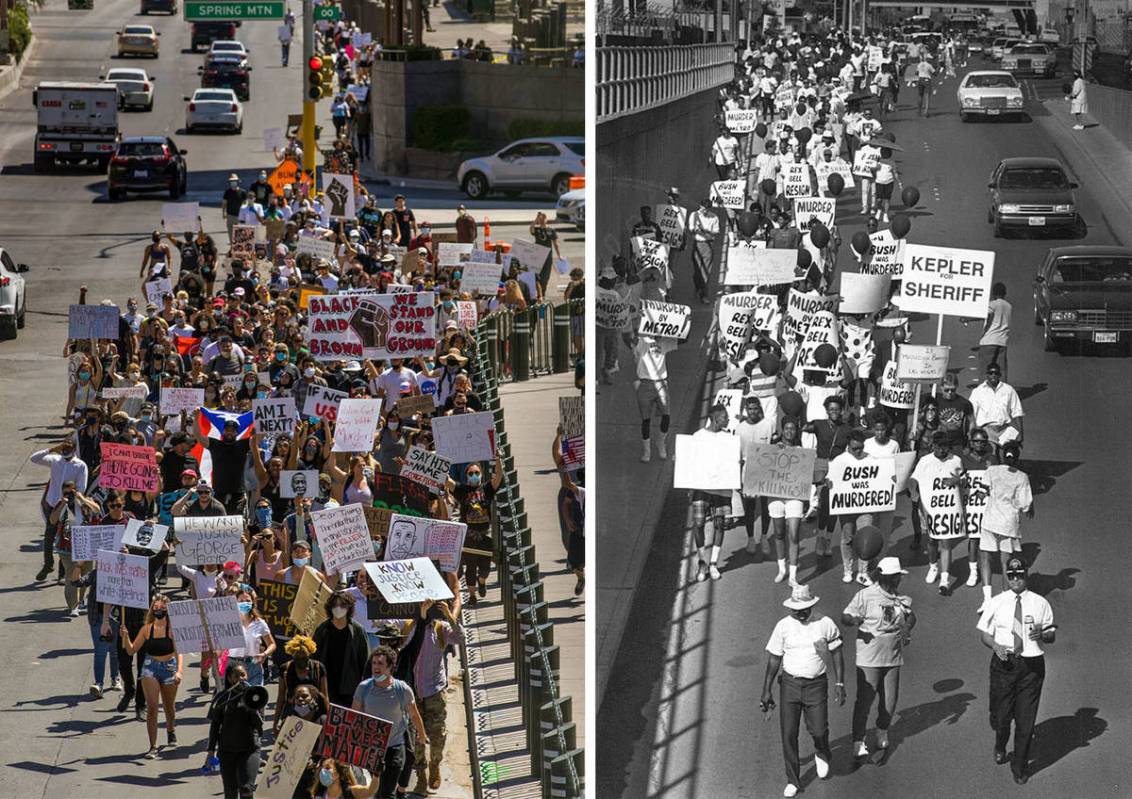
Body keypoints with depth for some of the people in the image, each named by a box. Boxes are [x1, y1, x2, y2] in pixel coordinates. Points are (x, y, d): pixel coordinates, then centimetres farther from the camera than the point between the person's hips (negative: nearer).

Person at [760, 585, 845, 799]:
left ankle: (822, 755, 33)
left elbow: (836, 654, 5)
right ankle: (792, 781, 9)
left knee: (818, 730, -4)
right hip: (790, 683, 1)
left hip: (816, 684, -1)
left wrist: (840, 684, 1)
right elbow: (774, 660, 2)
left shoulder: (825, 624, -4)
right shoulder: (783, 626, -3)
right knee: (788, 734, -3)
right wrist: (766, 691, 1)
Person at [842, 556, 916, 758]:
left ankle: (882, 732, 32)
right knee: (865, 699, -8)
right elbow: (845, 617, -8)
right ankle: (858, 741, -3)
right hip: (869, 657, -5)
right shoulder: (865, 596, -9)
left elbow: (910, 616, 21)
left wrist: (907, 627, -1)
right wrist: (854, 620, -30)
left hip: (893, 657, 5)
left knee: (890, 700, 8)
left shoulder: (901, 598, 7)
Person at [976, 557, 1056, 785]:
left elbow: (1052, 635, 8)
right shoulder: (996, 603, 3)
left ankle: (1019, 766, 18)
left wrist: (1042, 634, -15)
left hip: (1032, 665, 0)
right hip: (1004, 663, 0)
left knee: (1026, 720, 3)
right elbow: (984, 633, 6)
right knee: (1001, 715, 6)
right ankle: (1000, 747, 40)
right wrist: (995, 645, -15)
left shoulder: (1040, 603, 4)